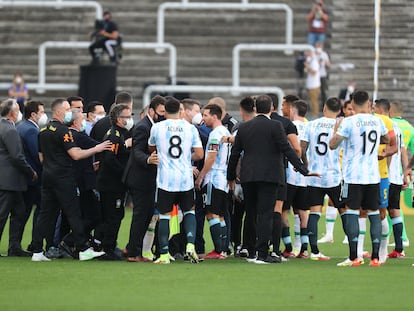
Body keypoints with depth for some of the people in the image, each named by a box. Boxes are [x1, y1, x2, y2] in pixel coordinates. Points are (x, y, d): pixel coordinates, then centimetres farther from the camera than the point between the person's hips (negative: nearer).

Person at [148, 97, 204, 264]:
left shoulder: (157, 127, -2)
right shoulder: (190, 128, -1)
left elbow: (151, 148, 17)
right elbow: (199, 154, -1)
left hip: (165, 179, -1)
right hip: (185, 179, 1)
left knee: (164, 216, 4)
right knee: (189, 211, 17)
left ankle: (164, 255, 2)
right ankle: (190, 245, -2)